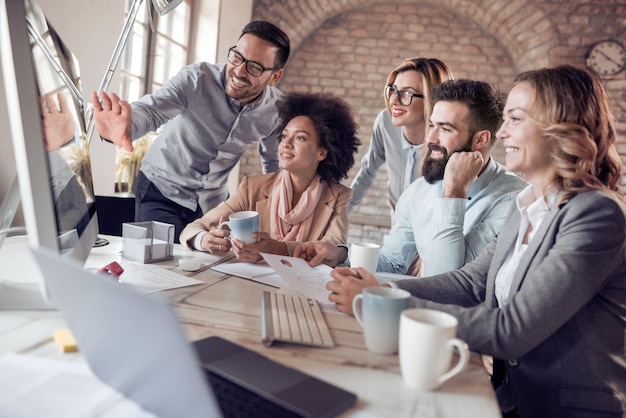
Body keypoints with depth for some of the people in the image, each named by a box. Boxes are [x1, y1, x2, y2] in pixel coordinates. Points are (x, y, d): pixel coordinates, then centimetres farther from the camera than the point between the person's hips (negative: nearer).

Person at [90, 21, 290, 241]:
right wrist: (126, 125, -62)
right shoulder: (196, 79, -22)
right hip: (162, 190, -3)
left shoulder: (276, 108, -11)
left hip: (214, 201, 3)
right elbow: (150, 110, -39)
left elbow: (274, 165, 6)